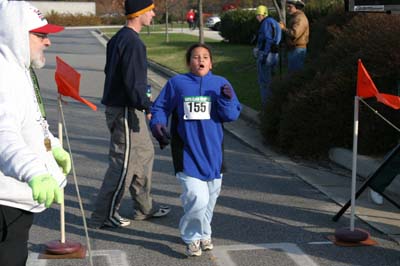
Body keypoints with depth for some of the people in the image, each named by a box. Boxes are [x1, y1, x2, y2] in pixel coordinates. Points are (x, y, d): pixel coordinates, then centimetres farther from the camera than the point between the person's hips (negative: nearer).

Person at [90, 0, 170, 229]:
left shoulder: (119, 38, 13)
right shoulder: (133, 42, -19)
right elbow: (133, 82, -25)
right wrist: (148, 106, -24)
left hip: (117, 105, 11)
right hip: (126, 111, -11)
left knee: (145, 153, 18)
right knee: (124, 162, -3)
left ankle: (144, 208, 28)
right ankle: (103, 216, 5)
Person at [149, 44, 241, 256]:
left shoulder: (221, 84, 4)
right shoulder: (176, 83, 1)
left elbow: (232, 115, -1)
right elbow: (160, 107, 10)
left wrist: (227, 101, -19)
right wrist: (157, 125, -7)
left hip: (212, 152, 3)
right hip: (187, 152, -3)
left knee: (210, 197, 15)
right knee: (197, 197, -16)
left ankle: (203, 233, 39)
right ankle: (192, 238, 8)